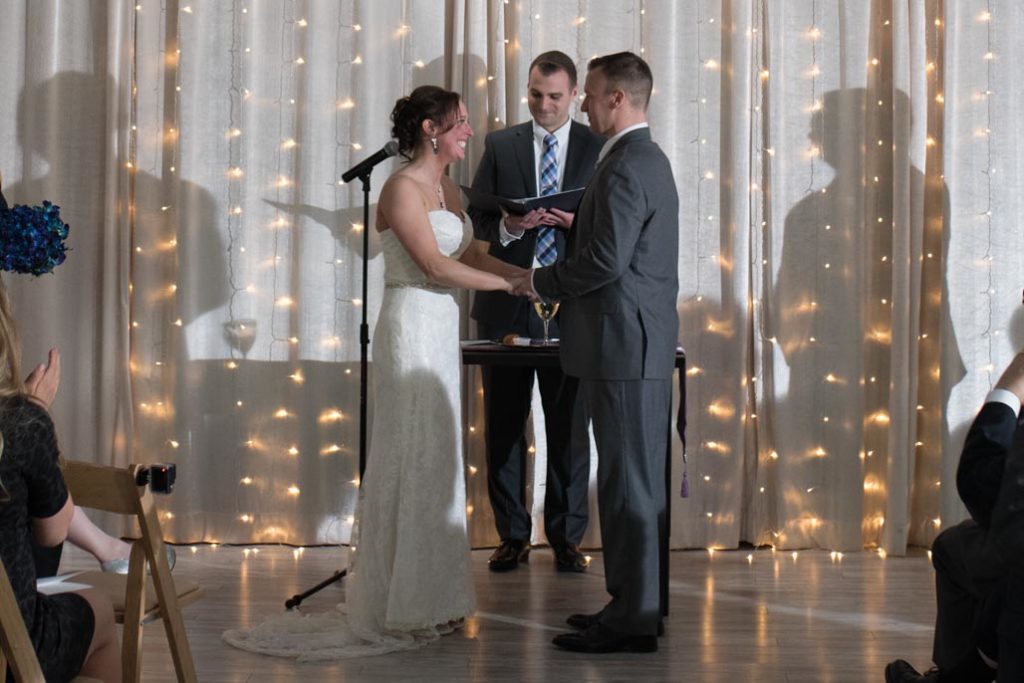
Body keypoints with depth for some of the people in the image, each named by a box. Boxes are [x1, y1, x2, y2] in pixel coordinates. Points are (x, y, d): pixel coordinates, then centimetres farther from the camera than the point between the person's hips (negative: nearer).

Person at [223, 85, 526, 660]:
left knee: (438, 458, 11)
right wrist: (511, 284, -15)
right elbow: (436, 266, -18)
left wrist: (525, 274, 1)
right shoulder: (403, 188, -12)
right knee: (411, 459, -4)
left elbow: (473, 256, 14)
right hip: (412, 327, -9)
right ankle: (403, 606, 5)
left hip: (441, 330, 9)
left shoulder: (447, 188, 15)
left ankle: (430, 598, 20)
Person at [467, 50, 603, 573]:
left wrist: (578, 222, -16)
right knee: (503, 425, 6)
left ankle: (567, 538, 15)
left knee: (569, 426, 4)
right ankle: (512, 535, 18)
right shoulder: (500, 146, 9)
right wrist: (506, 225, -14)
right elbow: (478, 215, 7)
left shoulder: (599, 147, 5)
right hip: (507, 304, 2)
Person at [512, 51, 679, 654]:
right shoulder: (648, 158, 18)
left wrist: (541, 282, -8)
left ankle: (632, 619, 2)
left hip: (624, 347, -11)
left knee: (629, 483, -5)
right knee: (635, 480, 14)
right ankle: (635, 604, 22)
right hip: (642, 344, 11)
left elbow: (605, 261, -21)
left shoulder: (625, 168, -16)